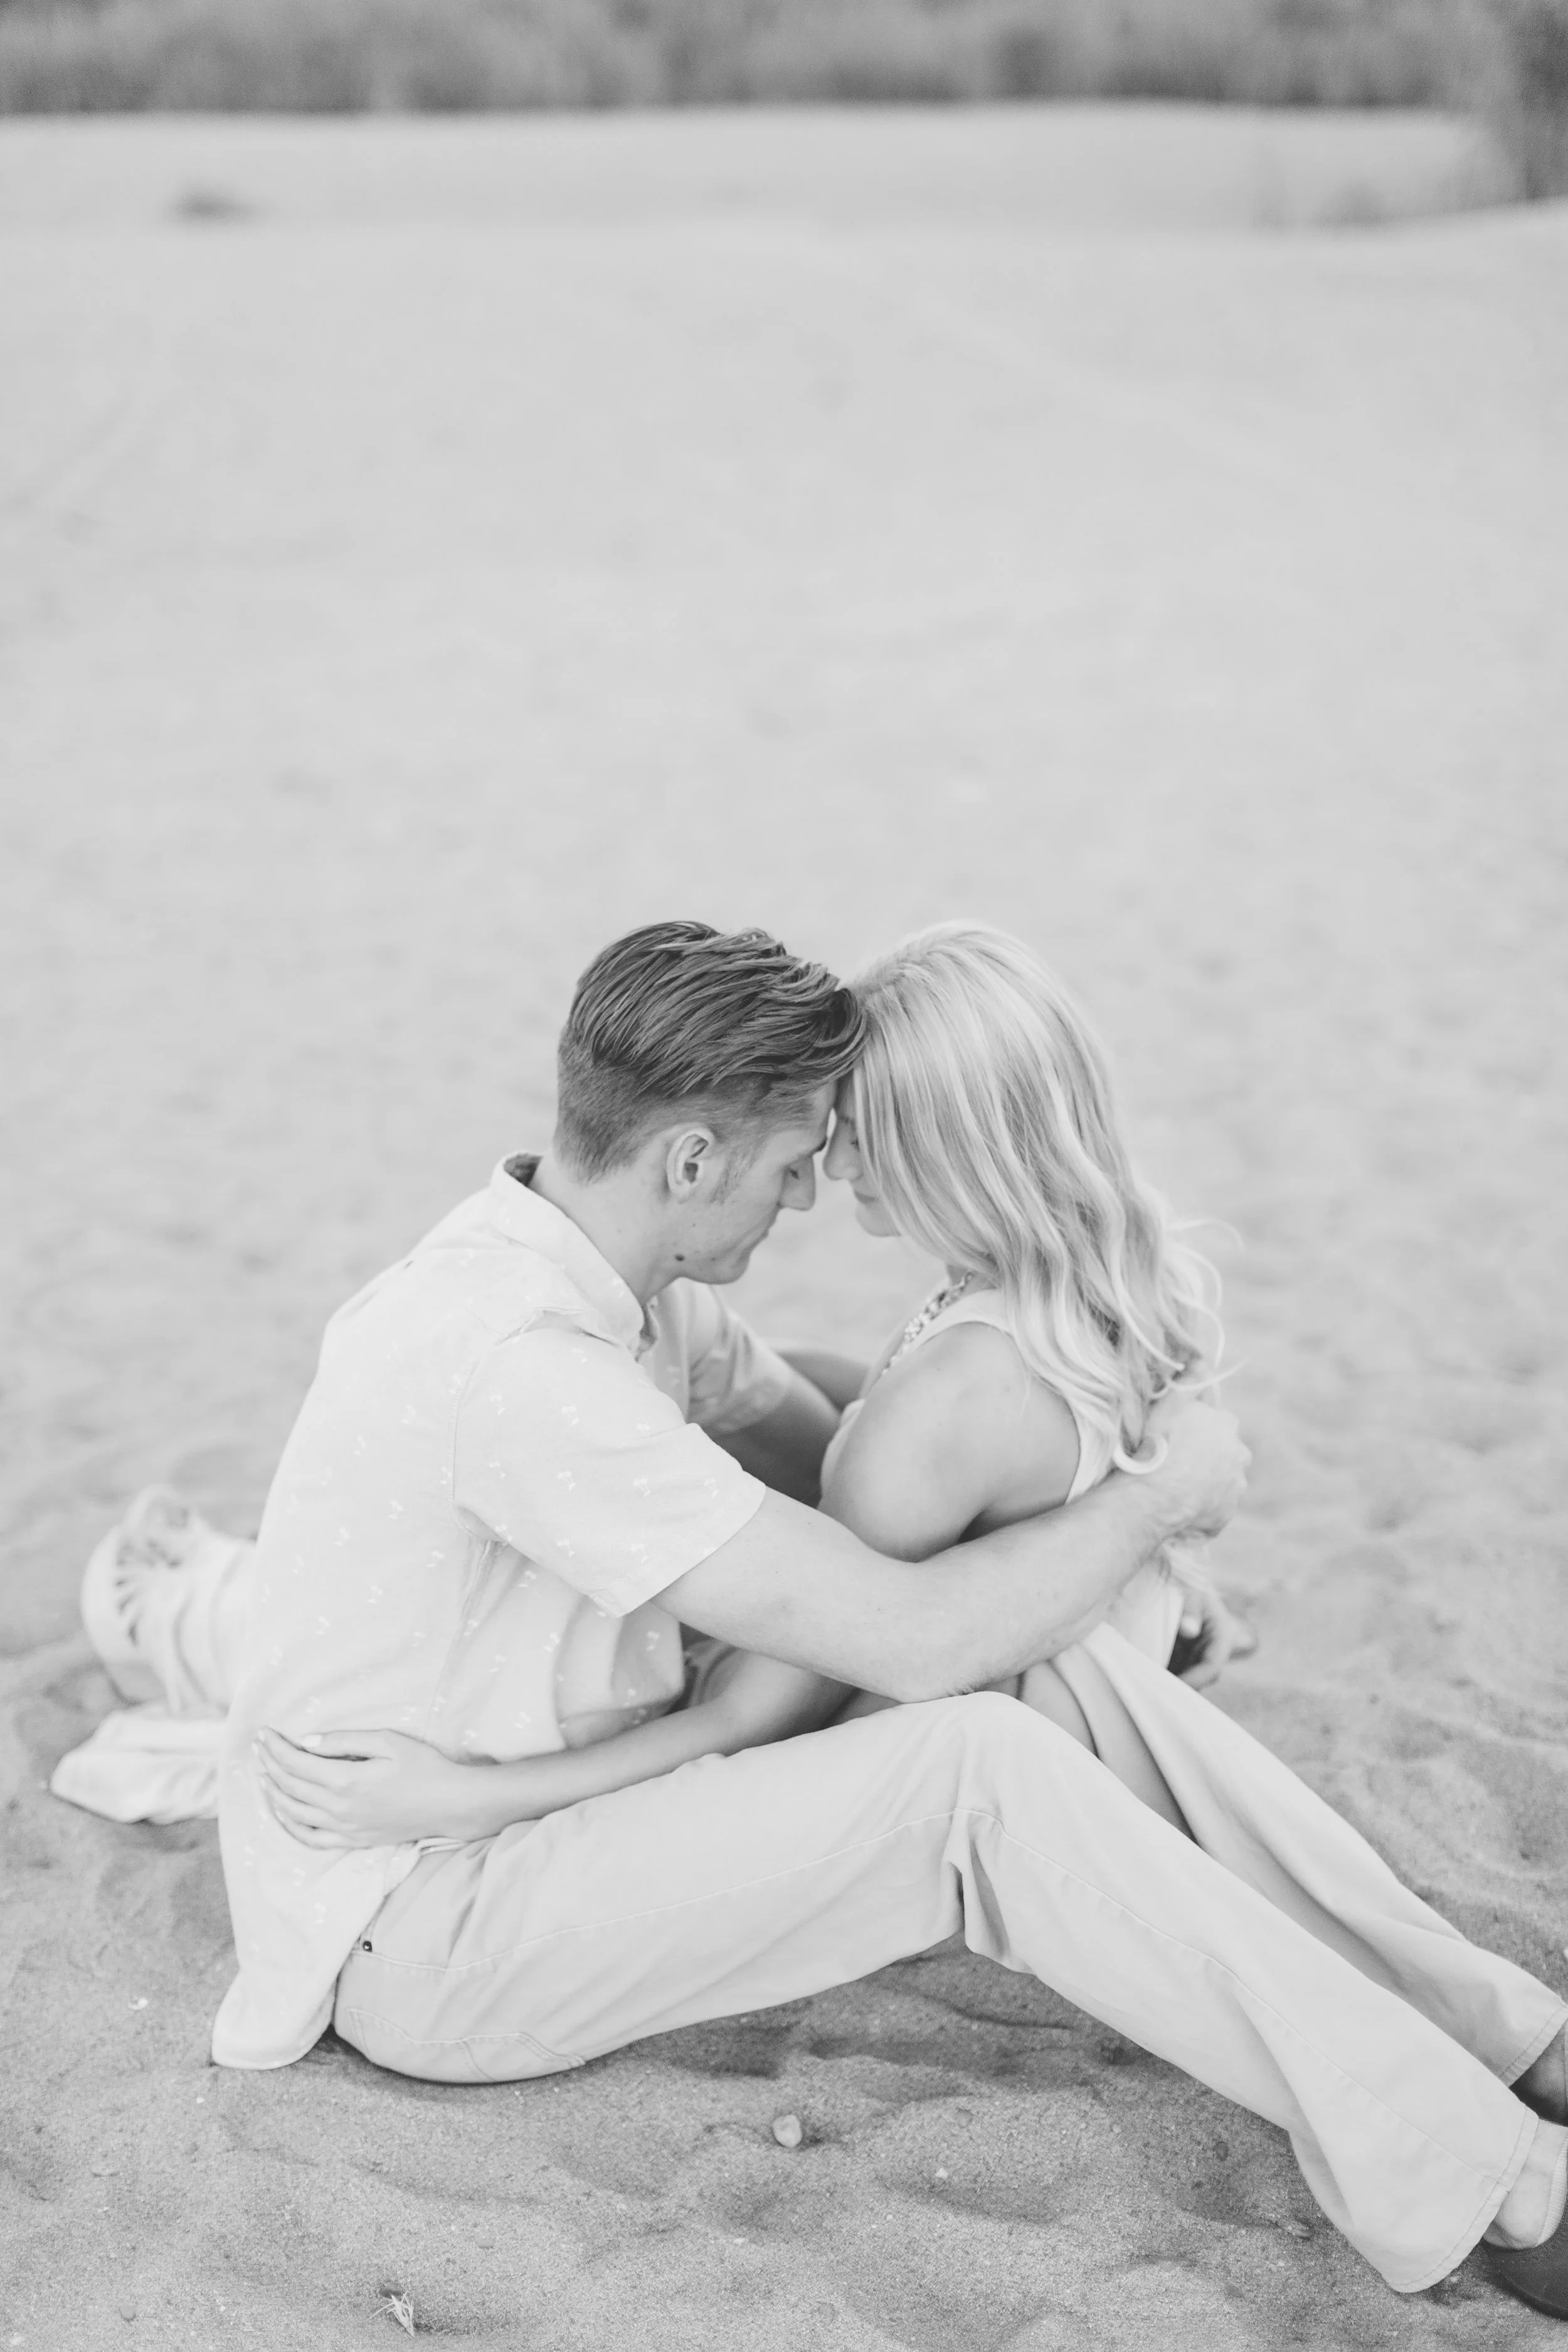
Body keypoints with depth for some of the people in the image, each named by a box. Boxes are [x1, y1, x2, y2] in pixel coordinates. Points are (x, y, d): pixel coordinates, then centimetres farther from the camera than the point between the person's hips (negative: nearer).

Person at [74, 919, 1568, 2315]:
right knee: (976, 1772, -26)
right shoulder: (515, 1364, -32)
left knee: (1057, 1660, -7)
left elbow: (825, 1445, 14)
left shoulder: (616, 1283, 0)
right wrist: (1165, 1487, -14)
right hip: (422, 1940, -9)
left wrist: (1144, 1556, 4)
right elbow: (914, 1639, -30)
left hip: (565, 1797, 9)